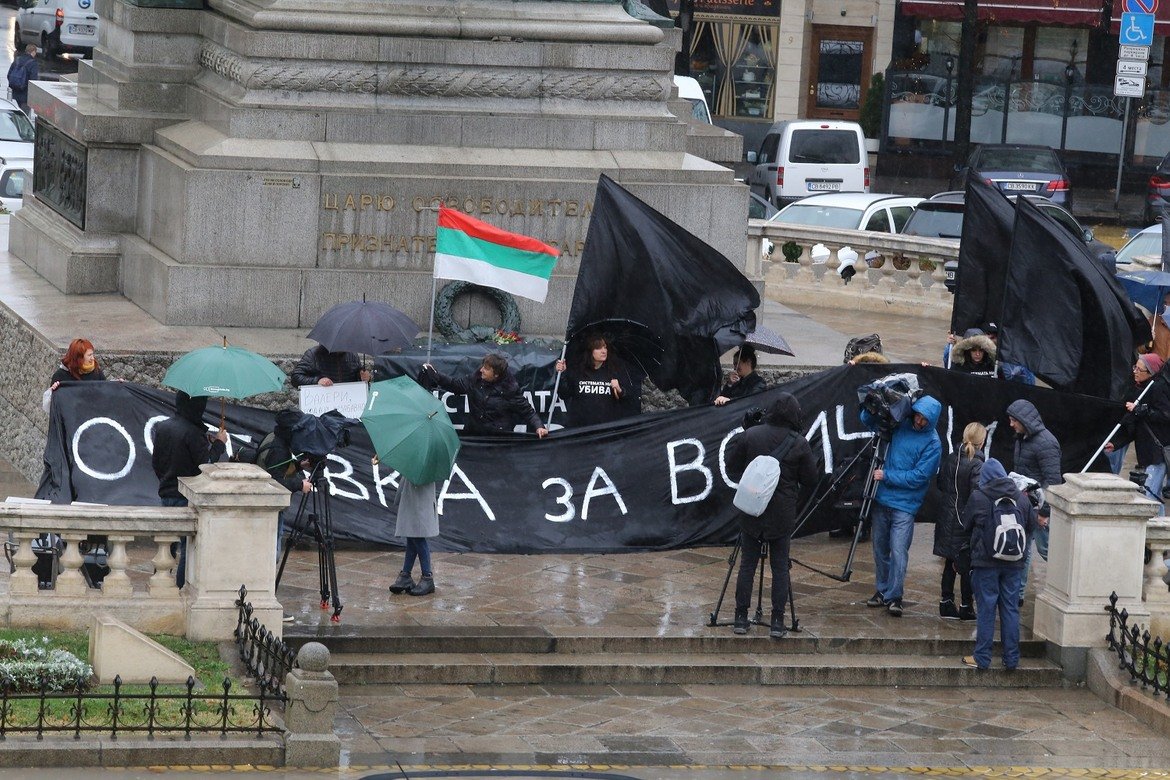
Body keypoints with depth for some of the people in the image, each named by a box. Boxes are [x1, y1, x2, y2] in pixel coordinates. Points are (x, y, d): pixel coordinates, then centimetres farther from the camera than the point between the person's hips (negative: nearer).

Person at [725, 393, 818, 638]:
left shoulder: (751, 435, -6)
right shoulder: (799, 443, -8)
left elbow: (732, 466, 1)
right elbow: (810, 478, 0)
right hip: (782, 514, -1)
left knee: (747, 564, 8)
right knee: (780, 567, 5)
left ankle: (741, 618, 8)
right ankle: (777, 622, 2)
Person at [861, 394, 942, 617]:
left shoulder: (932, 443, -10)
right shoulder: (899, 425, 4)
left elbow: (919, 476, -14)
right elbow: (867, 420, 15)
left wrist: (886, 476, -14)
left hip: (904, 505, -5)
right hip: (881, 499, 5)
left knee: (898, 552, -12)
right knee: (880, 549, 13)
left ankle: (894, 596, -3)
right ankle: (882, 591, 24)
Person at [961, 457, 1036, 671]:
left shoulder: (978, 498, -9)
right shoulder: (1022, 498, 1)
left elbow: (966, 523, 4)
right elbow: (1032, 525, 10)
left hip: (985, 562, -3)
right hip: (1014, 564, 3)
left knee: (986, 609, 2)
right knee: (1011, 609, 7)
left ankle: (982, 657, 5)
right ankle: (1011, 659, 9)